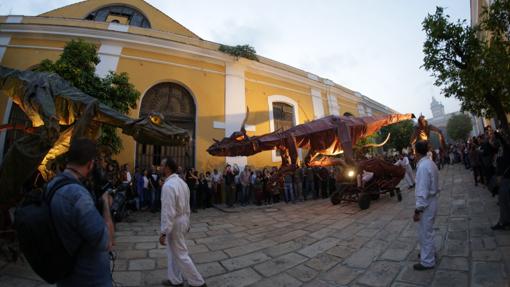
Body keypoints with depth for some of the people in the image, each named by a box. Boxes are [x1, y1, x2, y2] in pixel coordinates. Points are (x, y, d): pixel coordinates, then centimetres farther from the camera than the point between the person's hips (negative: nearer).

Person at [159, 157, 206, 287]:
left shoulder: (168, 185, -25)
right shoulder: (181, 182, 5)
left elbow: (168, 212, -27)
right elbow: (186, 206, 12)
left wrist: (163, 232, -21)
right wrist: (187, 222, 20)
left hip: (175, 223, -9)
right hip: (183, 219, 9)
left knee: (180, 255, 5)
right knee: (173, 252, 23)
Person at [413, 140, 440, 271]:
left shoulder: (423, 167, -25)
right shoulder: (430, 163, 5)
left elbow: (422, 191, -25)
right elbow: (433, 184, 11)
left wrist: (417, 210, -20)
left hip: (426, 204, -9)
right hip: (432, 201, 9)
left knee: (425, 232, 6)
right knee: (428, 230, 25)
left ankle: (427, 261, 21)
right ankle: (430, 252, 43)